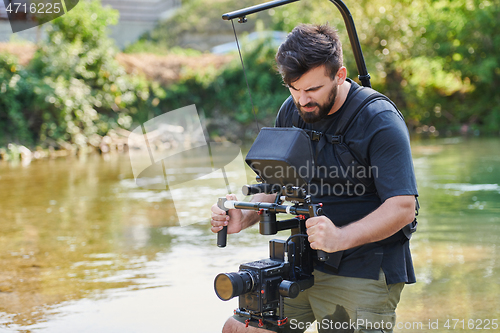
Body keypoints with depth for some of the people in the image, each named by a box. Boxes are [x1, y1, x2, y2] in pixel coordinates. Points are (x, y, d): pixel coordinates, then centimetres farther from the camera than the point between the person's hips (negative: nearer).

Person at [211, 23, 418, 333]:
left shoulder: (381, 121, -16)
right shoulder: (291, 111, 4)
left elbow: (403, 208, -22)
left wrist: (340, 238, -37)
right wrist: (245, 218, -8)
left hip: (365, 274, -5)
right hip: (303, 264, 6)